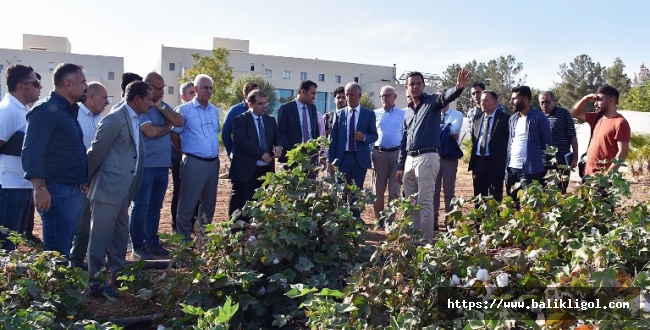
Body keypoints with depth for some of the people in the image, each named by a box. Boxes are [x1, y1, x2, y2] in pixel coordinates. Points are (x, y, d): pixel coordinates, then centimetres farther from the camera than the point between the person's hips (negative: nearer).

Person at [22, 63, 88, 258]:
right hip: (57, 192, -9)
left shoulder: (68, 111, 17)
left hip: (72, 191, 9)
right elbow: (31, 152, -19)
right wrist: (40, 188, -23)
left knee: (64, 250, 14)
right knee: (56, 253, -6)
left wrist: (82, 183, 19)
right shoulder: (47, 110, -11)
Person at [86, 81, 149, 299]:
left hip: (124, 190, 9)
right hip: (108, 188, -9)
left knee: (120, 235, 18)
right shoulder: (115, 119, -15)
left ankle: (118, 274, 31)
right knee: (101, 236, 0)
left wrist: (132, 188, 14)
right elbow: (96, 152, -12)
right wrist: (86, 181, -4)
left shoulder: (135, 120, 13)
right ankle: (95, 282, 9)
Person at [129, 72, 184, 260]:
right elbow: (151, 131, -20)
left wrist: (161, 107, -7)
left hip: (163, 165, 7)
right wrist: (167, 126, -2)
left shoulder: (164, 106, 13)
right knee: (141, 207, 1)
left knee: (155, 207, 14)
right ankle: (138, 246, 9)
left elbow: (179, 122, 1)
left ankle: (152, 243, 22)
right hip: (145, 166, -7)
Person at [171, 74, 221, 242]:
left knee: (209, 202, 14)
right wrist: (187, 152, 4)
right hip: (194, 163, -6)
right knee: (187, 203, -1)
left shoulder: (215, 110, 11)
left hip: (214, 162, 6)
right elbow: (174, 134, -2)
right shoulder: (184, 110, -6)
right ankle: (184, 239, 10)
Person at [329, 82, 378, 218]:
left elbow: (374, 136, 6)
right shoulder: (339, 113, 7)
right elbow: (333, 138, 5)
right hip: (342, 157, 1)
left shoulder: (369, 114, 4)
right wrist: (331, 160, -3)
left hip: (360, 158, -1)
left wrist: (364, 137, -17)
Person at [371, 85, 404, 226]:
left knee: (394, 190, 3)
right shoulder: (375, 114, 7)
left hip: (397, 154, -1)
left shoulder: (403, 114, 4)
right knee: (378, 189, 5)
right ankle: (379, 219, 14)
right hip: (379, 153, 1)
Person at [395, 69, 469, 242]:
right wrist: (400, 166, 16)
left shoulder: (432, 102, -1)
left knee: (425, 202, -6)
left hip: (427, 158, -7)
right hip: (409, 159, 7)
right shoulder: (408, 111, 17)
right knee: (411, 203, 12)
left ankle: (427, 240, 0)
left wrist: (459, 87, -47)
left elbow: (445, 98, -25)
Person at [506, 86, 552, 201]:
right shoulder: (512, 119, 12)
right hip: (511, 168, 6)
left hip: (530, 169, -6)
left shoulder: (539, 118, -7)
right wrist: (506, 163, 8)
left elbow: (548, 143, -4)